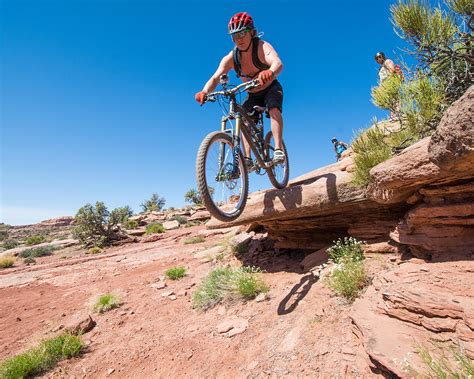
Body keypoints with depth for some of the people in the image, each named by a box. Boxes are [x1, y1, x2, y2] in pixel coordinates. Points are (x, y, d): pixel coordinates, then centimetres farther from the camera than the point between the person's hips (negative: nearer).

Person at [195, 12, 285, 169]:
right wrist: (204, 91, -50)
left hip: (271, 89, -3)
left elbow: (278, 63, -46)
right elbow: (215, 78, -28)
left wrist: (270, 72, -70)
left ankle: (278, 150, -33)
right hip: (253, 95, 4)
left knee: (274, 109, -32)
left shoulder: (262, 47, -27)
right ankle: (247, 160, -14)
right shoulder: (231, 58, -18)